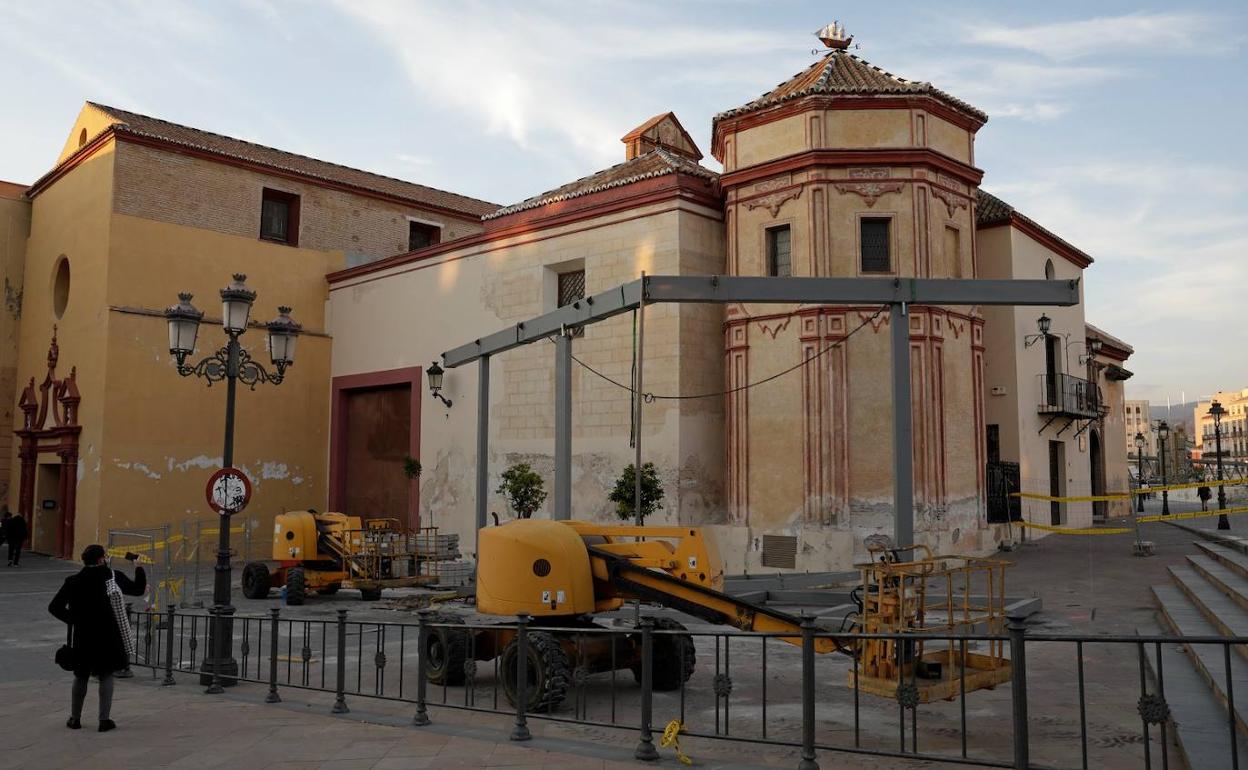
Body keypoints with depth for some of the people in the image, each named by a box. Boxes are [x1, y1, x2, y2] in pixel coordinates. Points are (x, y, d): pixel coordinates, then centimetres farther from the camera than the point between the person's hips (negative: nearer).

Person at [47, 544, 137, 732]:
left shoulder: (73, 581, -2)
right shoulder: (112, 576, -6)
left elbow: (54, 607, -5)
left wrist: (73, 620, 2)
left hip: (82, 636, 2)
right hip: (107, 635, -2)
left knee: (81, 676, 17)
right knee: (106, 676, 8)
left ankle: (75, 718, 24)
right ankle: (105, 719, 3)